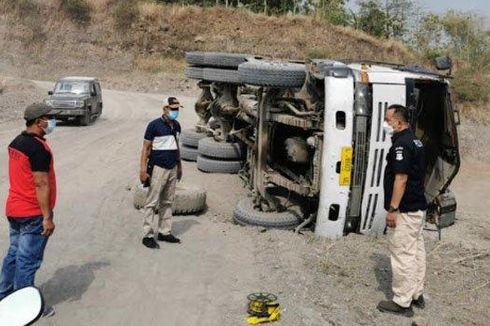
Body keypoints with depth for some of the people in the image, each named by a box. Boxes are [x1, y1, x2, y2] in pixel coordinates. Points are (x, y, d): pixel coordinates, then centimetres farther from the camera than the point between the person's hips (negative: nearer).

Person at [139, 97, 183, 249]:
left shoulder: (176, 125, 10)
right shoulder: (154, 125, -10)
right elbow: (146, 148, -10)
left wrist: (179, 166, 21)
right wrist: (143, 169, -16)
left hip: (172, 169, 7)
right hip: (158, 168, -7)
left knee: (167, 202, 12)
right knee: (152, 203, -2)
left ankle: (165, 232, 20)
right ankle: (148, 235, 4)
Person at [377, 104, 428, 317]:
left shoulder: (401, 144, -18)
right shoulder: (415, 140, 13)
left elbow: (401, 179, -23)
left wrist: (393, 209, -20)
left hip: (405, 211, -10)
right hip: (418, 207, 10)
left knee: (402, 255, -3)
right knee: (416, 251, 16)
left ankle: (402, 303, 4)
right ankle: (417, 295, 26)